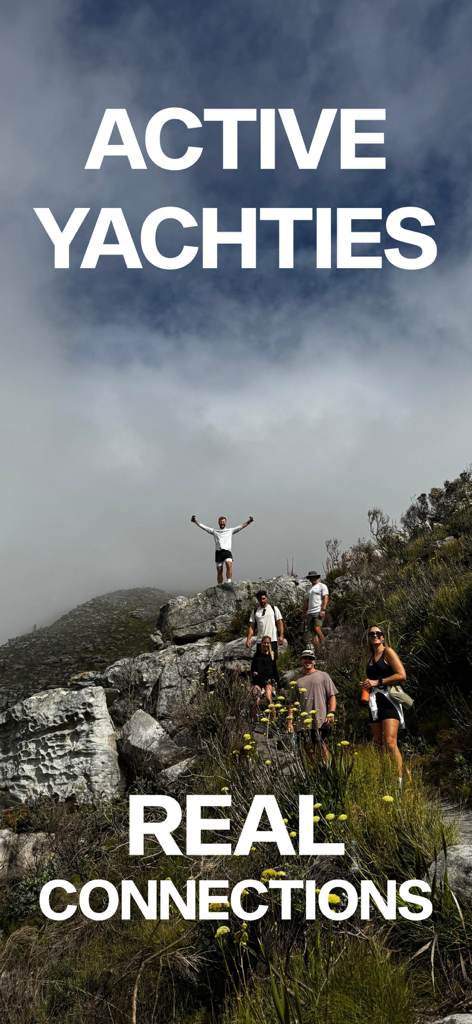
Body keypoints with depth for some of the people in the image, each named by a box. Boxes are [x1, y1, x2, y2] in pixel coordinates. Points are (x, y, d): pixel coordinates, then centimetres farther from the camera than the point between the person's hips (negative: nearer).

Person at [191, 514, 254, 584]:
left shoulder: (230, 530, 19)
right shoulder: (214, 531, 20)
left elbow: (241, 526, 16)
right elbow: (203, 526, 21)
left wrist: (248, 522, 5)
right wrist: (195, 521, 15)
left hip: (227, 551, -1)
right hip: (218, 552, 1)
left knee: (229, 566, -26)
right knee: (219, 572, 1)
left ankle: (228, 583, -30)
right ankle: (219, 587, 6)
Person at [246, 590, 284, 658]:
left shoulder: (274, 608, 9)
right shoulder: (254, 612, 14)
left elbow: (280, 623, 5)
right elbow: (251, 627, 8)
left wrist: (281, 636, -8)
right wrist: (248, 639, -5)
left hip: (272, 640, -2)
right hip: (260, 641, 2)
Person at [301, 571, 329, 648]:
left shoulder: (322, 586, 5)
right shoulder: (310, 588, 27)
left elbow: (326, 598, -7)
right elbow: (306, 601, 28)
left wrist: (323, 610, -18)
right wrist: (303, 612, 19)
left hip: (319, 611, -7)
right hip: (310, 612, 7)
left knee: (317, 628, -22)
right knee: (312, 630, -3)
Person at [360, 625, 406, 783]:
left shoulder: (388, 652, -1)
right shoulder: (371, 659, 21)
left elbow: (402, 675, -11)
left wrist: (377, 682, -12)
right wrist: (365, 685, 11)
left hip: (388, 700, -8)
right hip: (374, 703, 8)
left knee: (390, 743, -18)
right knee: (378, 744, 3)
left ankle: (399, 781, -16)